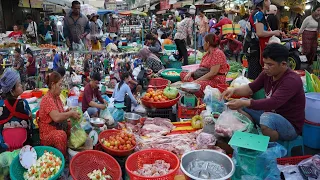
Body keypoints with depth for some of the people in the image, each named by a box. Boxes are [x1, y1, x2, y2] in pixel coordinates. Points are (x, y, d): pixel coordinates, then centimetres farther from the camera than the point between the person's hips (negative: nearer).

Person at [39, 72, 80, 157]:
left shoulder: (57, 97, 8)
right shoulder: (47, 99, -20)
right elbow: (56, 117, -33)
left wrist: (67, 111, -3)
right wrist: (71, 113, -21)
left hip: (58, 128, 10)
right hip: (47, 134, -9)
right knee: (61, 135, -35)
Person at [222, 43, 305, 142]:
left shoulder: (292, 80, -26)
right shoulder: (268, 73, -3)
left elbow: (273, 103, -37)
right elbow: (251, 87, 6)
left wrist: (243, 103, -42)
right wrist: (234, 90, -14)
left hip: (291, 126, -8)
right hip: (271, 114, 8)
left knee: (267, 118, -37)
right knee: (242, 107, 1)